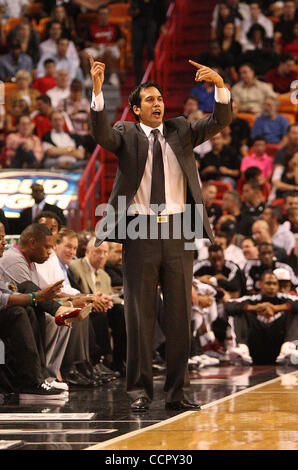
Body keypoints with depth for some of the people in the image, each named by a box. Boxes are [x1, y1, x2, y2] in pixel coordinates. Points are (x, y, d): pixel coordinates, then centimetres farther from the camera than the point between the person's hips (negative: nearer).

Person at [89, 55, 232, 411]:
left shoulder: (181, 131, 12)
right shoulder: (126, 135, 5)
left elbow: (220, 122, 0)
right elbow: (101, 134, -16)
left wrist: (220, 86, -17)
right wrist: (97, 91, -29)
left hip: (177, 234, 3)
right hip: (140, 233, -2)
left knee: (179, 314, 5)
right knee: (139, 315, 1)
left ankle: (177, 392, 11)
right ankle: (140, 391, 7)